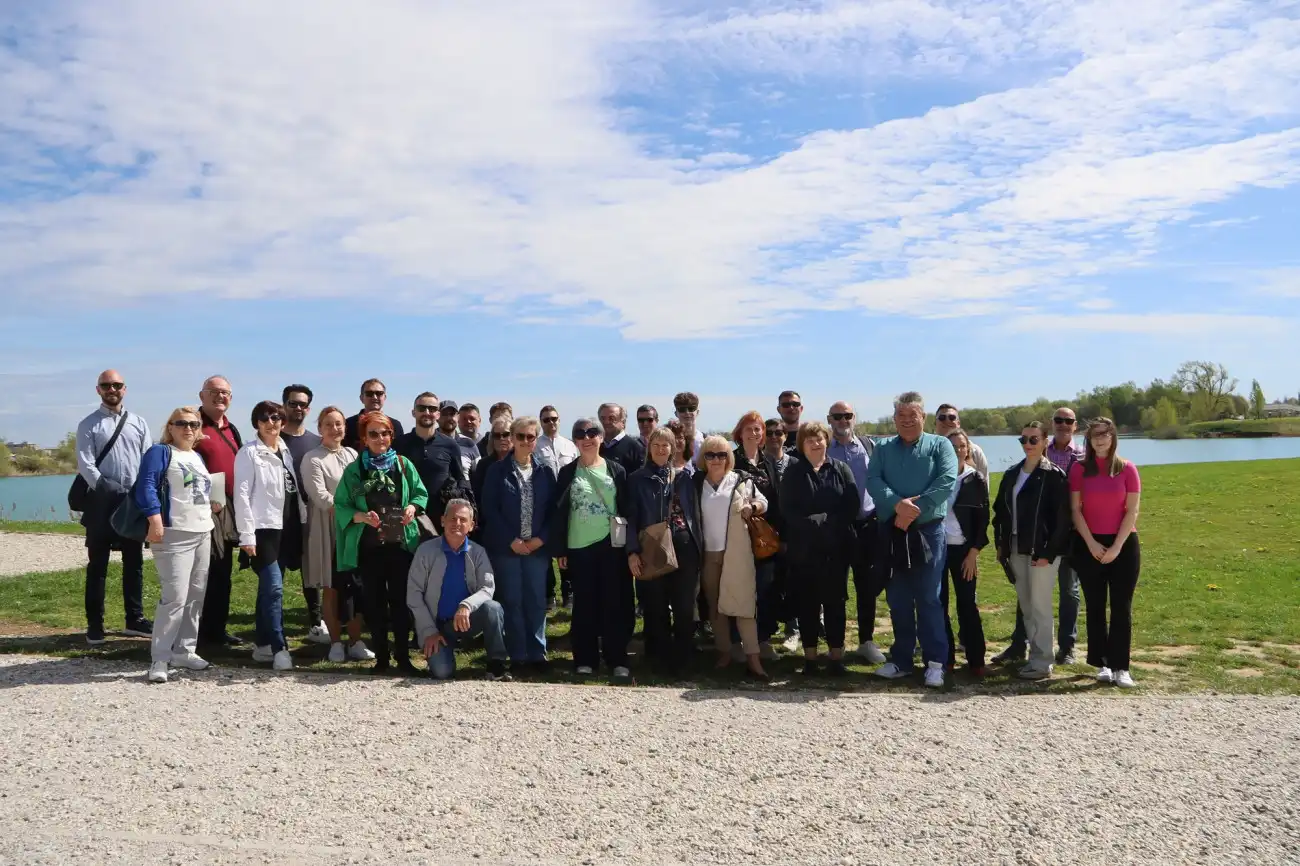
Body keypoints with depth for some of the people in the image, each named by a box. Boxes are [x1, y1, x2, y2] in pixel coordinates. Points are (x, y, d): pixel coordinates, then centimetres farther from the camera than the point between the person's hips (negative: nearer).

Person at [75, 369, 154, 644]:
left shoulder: (139, 424, 9)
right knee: (97, 564, 3)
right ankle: (94, 624, 11)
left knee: (134, 562, 10)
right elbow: (85, 465, -9)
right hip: (101, 501, -3)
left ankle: (135, 619, 19)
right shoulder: (89, 425, 0)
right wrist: (107, 491, -16)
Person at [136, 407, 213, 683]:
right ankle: (159, 659, -7)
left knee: (196, 596, 9)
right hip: (174, 534, -8)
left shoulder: (197, 457, 20)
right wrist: (155, 521, -25)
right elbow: (146, 487, -15)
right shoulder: (160, 452, -4)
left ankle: (184, 651, 19)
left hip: (203, 533, 8)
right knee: (174, 597, -14)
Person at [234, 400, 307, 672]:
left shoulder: (285, 451, 13)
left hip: (285, 527, 6)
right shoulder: (249, 453, -6)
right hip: (263, 528, -6)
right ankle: (279, 648, -10)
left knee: (269, 588, 12)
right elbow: (242, 494, -10)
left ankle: (263, 645, 19)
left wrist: (302, 520, 8)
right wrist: (247, 534, -15)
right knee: (274, 588, -13)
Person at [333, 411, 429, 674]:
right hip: (369, 546, 0)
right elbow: (340, 505, -1)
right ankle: (381, 657, 18)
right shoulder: (354, 470, 1)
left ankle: (403, 657, 14)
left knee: (400, 601, 3)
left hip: (401, 544, 0)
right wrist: (362, 517, -17)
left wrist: (413, 507, -12)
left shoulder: (403, 464, 2)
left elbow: (421, 493, 8)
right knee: (375, 603, 7)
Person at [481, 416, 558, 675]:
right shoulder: (497, 470, 0)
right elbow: (489, 509, -5)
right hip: (506, 546, -2)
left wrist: (541, 538, -8)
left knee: (536, 601, 5)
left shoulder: (545, 471, 7)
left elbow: (553, 509, 5)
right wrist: (511, 540, -11)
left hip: (537, 546, 2)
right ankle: (518, 656, 10)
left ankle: (537, 654, 13)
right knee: (512, 602, 3)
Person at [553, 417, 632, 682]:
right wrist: (560, 549, -1)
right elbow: (560, 512, 4)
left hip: (611, 544, 0)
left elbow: (626, 508, 3)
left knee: (614, 602, 2)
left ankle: (617, 659, 9)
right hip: (579, 546, 0)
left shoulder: (616, 470, 4)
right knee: (584, 603, 5)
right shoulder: (568, 472, 4)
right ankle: (585, 659, 13)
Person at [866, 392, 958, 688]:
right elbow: (873, 481, -4)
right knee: (897, 600, 10)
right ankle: (901, 659, 21)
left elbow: (947, 481, -12)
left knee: (928, 599, -1)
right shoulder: (883, 448, 10)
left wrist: (915, 508, -18)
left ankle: (935, 662, 8)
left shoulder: (940, 445, 2)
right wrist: (897, 504, -21)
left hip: (928, 531, -3)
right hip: (891, 533, 3)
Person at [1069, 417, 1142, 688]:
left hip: (1123, 544, -1)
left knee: (1121, 606, -1)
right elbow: (1075, 510, -2)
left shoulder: (1127, 469, -1)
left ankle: (1120, 667, 3)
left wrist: (1117, 546, -11)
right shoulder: (1079, 469, 0)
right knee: (1095, 606, 6)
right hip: (1089, 545, 1)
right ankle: (1102, 663, 14)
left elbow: (1132, 511, -4)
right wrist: (1092, 544, -10)